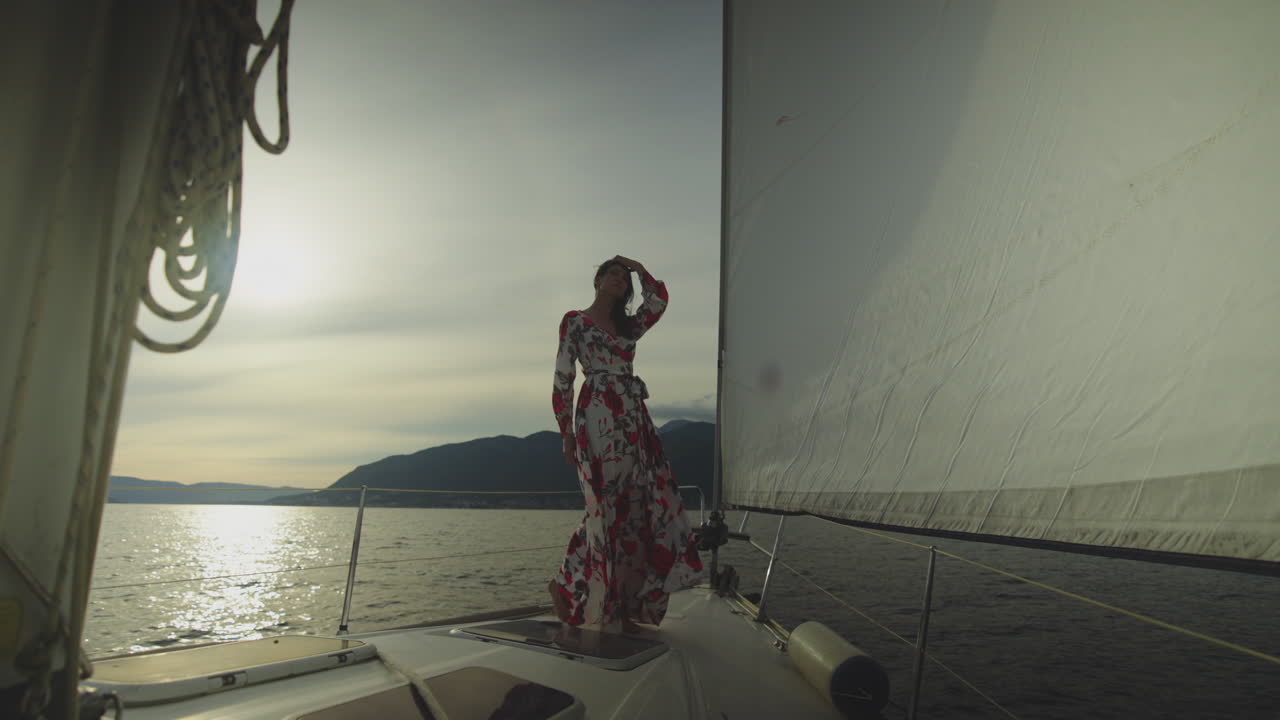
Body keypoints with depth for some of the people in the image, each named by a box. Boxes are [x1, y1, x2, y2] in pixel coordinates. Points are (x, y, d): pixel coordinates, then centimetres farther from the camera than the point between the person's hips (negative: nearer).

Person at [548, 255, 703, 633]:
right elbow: (562, 379, 0)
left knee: (638, 508, 1)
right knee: (607, 507, -8)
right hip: (598, 421, -6)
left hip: (635, 424, 6)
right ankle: (566, 585, 10)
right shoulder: (575, 321, 6)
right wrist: (567, 434, -4)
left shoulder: (628, 327, 22)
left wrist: (637, 266, 12)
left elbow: (658, 300, 3)